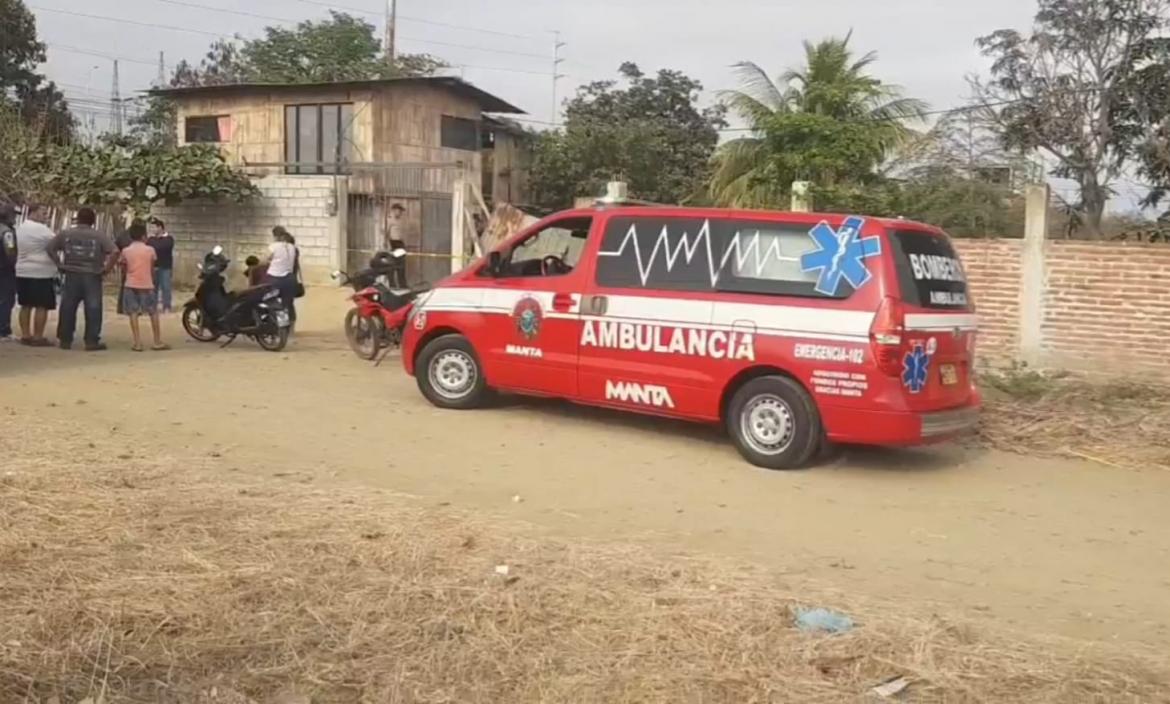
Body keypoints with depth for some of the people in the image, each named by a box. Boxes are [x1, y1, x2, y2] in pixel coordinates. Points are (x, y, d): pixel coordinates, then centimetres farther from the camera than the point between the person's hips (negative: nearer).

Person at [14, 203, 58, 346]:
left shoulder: (20, 228, 13)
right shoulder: (41, 229, -14)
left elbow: (17, 249, 17)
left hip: (22, 272, 9)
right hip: (41, 273, -9)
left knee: (26, 305, 12)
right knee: (42, 306, -5)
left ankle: (25, 336, 14)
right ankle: (38, 337, -5)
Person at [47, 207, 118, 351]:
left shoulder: (65, 234, 4)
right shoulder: (100, 236, -5)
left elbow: (50, 248, 4)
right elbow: (114, 252, -15)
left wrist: (59, 263, 9)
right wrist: (107, 269, -7)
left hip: (71, 276, 3)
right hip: (92, 277, -3)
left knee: (67, 309, 11)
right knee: (93, 309, 2)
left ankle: (65, 340, 16)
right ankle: (92, 341, 1)